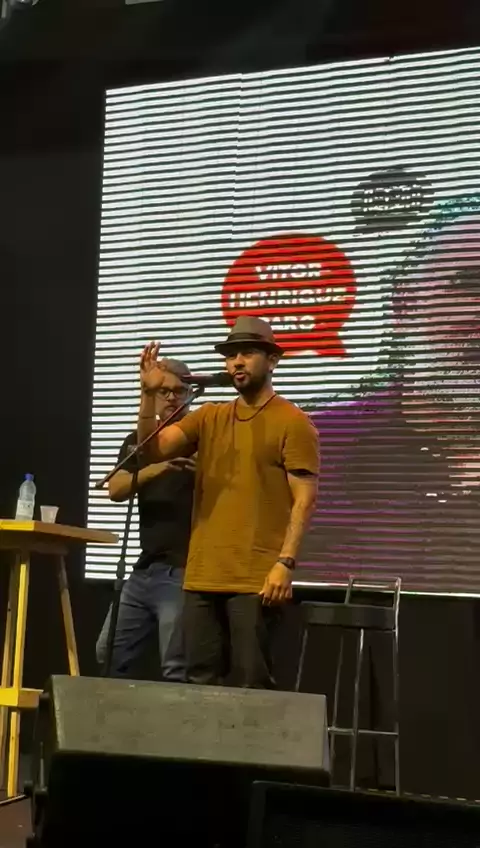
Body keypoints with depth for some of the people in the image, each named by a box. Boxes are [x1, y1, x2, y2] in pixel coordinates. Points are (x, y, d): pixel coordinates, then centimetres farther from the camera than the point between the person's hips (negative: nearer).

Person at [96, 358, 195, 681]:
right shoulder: (137, 441, 12)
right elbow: (116, 490, -5)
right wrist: (156, 468, -22)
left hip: (182, 570, -6)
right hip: (146, 567, 6)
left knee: (177, 672, -6)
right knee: (109, 658, 11)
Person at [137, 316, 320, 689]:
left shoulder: (293, 422, -1)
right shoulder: (208, 417, 15)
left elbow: (305, 499, -7)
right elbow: (154, 450, 5)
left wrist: (286, 562, -16)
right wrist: (149, 395, -9)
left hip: (257, 580, -5)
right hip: (202, 577, 6)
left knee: (250, 681, -3)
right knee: (202, 679, 9)